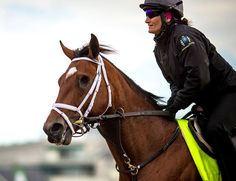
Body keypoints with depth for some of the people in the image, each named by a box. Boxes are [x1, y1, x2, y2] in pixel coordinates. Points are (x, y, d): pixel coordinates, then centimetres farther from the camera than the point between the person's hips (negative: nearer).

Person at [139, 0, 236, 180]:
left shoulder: (184, 36, -23)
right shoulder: (159, 48, 7)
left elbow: (199, 77, -30)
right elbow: (175, 81, 16)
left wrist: (176, 105, -24)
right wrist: (173, 101, -6)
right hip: (207, 101, 10)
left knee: (215, 129, -31)